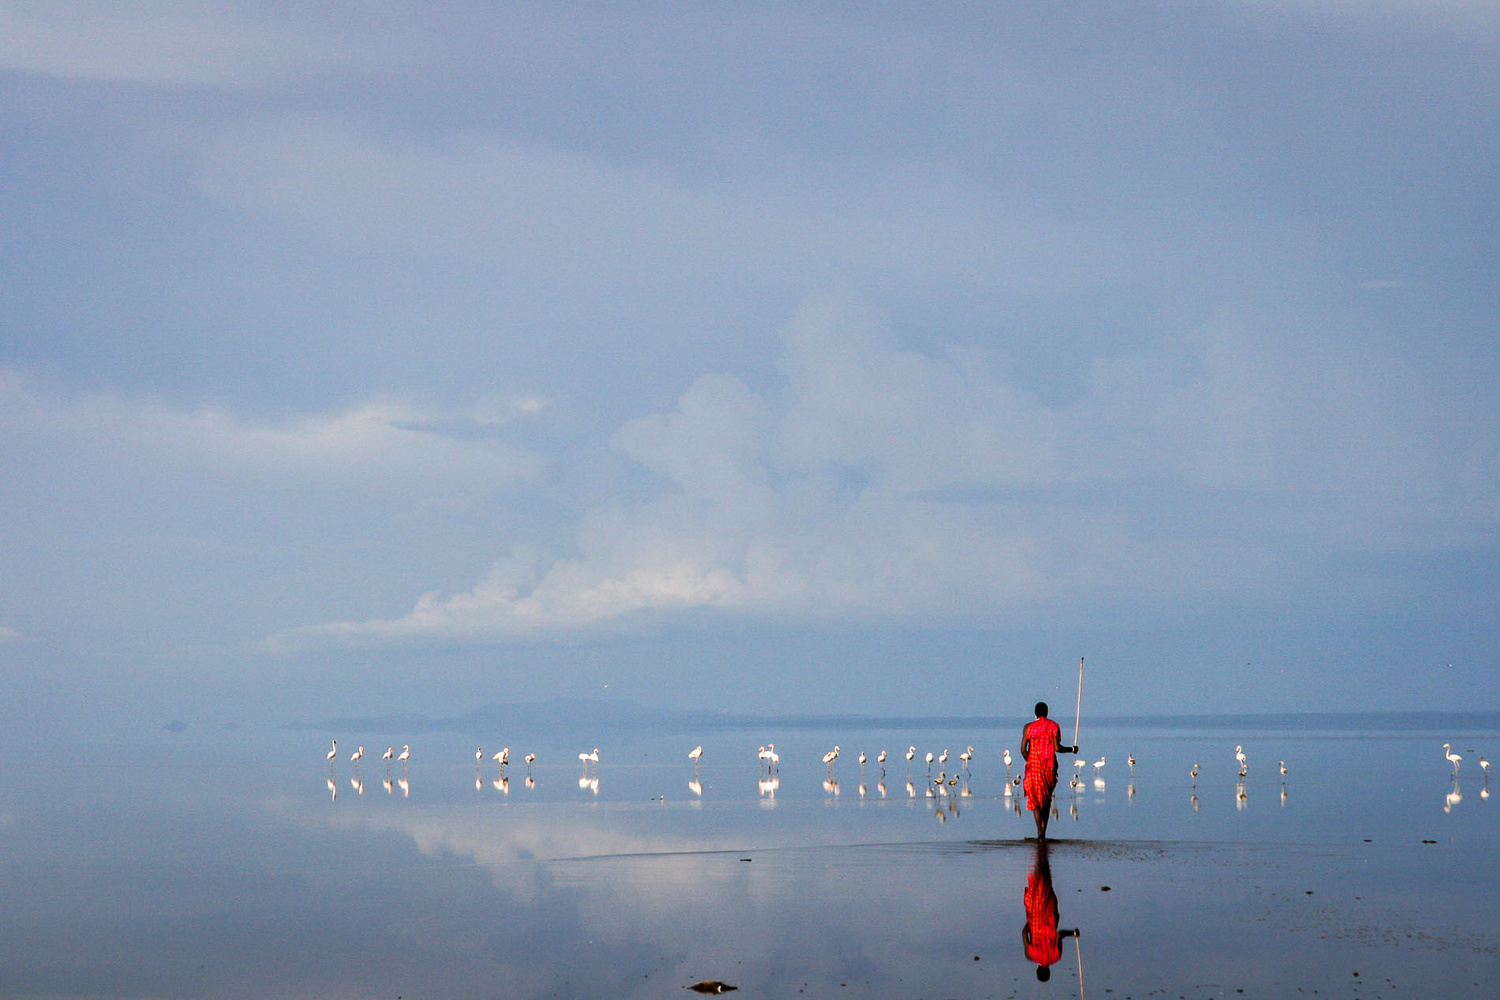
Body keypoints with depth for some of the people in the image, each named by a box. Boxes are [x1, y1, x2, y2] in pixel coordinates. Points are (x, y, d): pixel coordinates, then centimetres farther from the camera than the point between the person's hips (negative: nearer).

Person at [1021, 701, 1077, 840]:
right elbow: (1057, 748, -8)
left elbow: (1023, 750, -4)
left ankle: (1040, 830, -18)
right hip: (1049, 767, 1)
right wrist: (1072, 749, 9)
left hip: (1034, 766, -1)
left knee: (1036, 799, 0)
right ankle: (1043, 831, 15)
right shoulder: (1053, 726, 0)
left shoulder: (1028, 727, 1)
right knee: (1047, 799, 14)